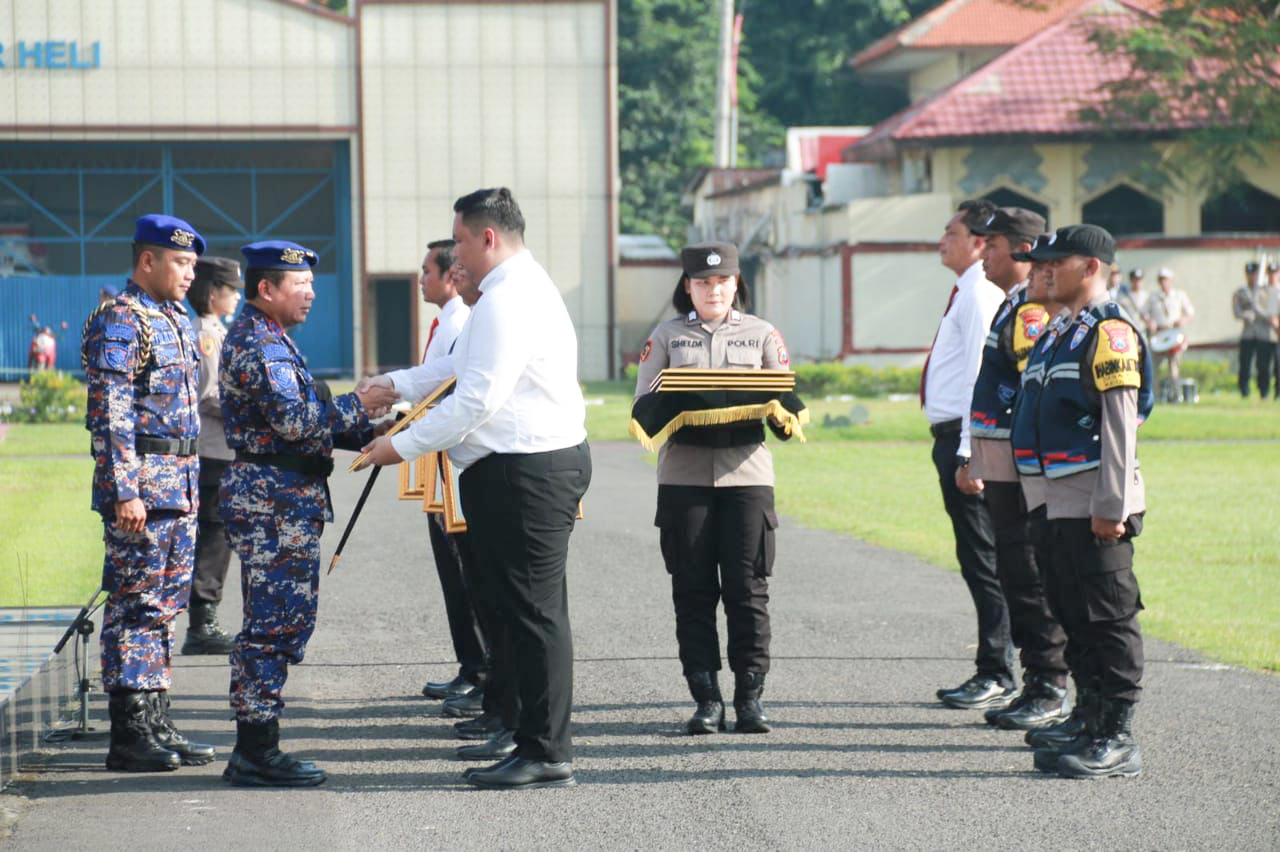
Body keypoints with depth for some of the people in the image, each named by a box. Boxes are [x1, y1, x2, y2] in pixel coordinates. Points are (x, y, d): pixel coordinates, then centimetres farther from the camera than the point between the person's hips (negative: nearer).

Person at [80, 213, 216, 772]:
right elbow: (110, 414, -17)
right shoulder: (119, 322, -11)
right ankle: (130, 735, -3)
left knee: (165, 605, 11)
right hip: (143, 487, -9)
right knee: (136, 604, -6)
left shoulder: (175, 319, 17)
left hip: (181, 486, 9)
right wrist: (126, 492, -22)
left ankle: (156, 726, 17)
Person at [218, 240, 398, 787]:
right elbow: (296, 420, -24)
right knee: (274, 624, -8)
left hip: (282, 500, 11)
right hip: (274, 500, -11)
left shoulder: (267, 340, 21)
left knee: (282, 623, 12)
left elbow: (295, 422, 22)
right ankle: (256, 755, -6)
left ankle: (255, 749, 15)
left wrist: (364, 431, 12)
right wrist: (357, 406, -11)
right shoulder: (259, 345, -14)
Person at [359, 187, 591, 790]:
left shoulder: (506, 301, -17)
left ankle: (546, 753, -5)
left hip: (526, 474, -11)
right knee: (529, 610, 12)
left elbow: (477, 399, -20)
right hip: (544, 463, 11)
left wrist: (404, 447, -12)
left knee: (534, 611, -8)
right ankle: (537, 743, 16)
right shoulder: (522, 287, 19)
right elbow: (461, 366, 28)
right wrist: (396, 384, 21)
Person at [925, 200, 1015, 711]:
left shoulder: (981, 295, -13)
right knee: (977, 559, 13)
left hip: (966, 439, -10)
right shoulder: (966, 292, 18)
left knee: (982, 559, -6)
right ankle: (992, 673, 19)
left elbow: (982, 376, -20)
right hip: (952, 438, 10)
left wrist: (969, 453, -22)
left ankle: (997, 678, -2)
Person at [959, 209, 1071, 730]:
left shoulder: (1034, 312, -15)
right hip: (999, 463, 11)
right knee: (1015, 575, 12)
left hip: (1021, 466, -11)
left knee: (1032, 579, -6)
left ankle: (1051, 692, -2)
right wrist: (974, 460, 25)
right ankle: (1037, 687, 17)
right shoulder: (1011, 307, 18)